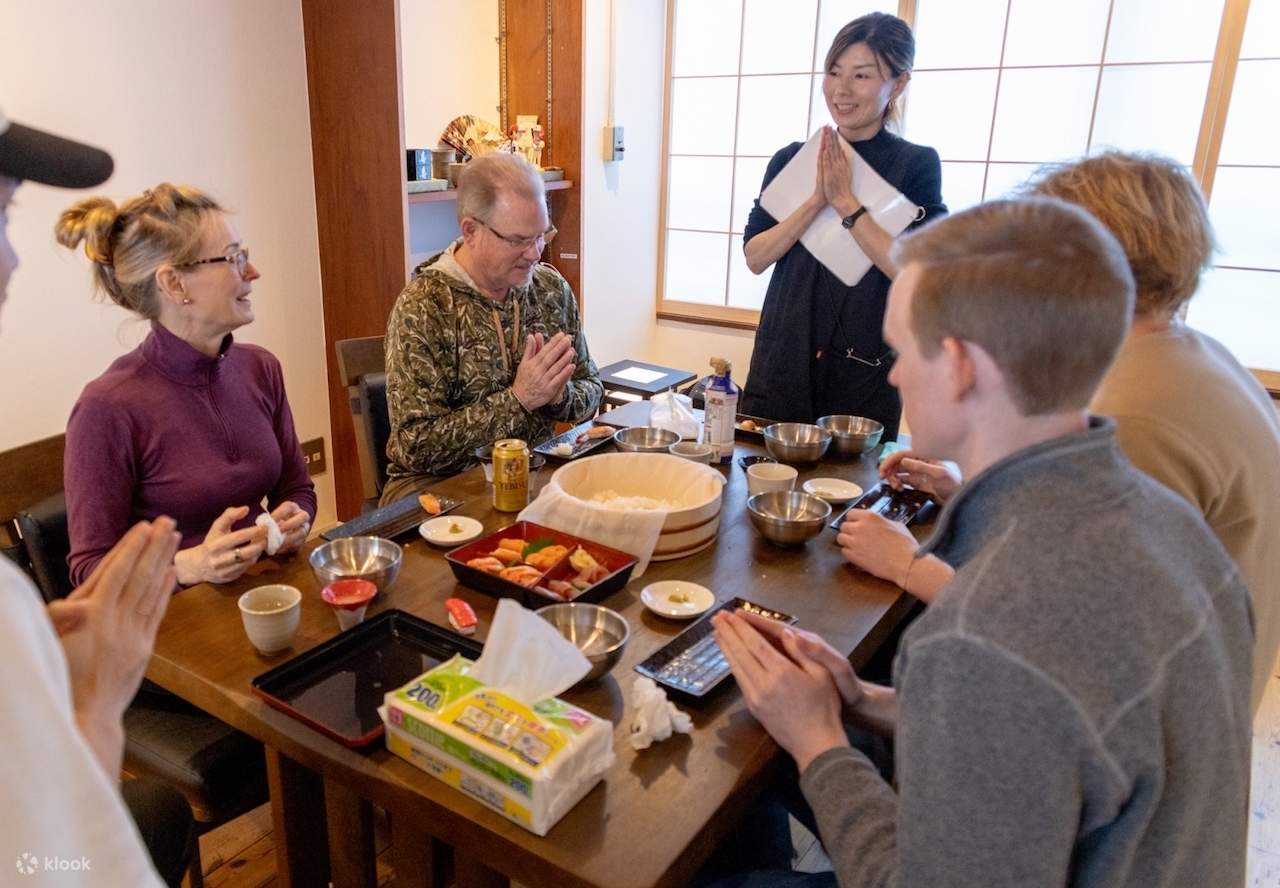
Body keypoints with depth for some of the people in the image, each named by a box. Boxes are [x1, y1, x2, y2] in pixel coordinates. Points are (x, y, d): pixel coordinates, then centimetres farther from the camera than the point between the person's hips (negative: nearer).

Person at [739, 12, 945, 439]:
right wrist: (816, 200, -15)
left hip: (865, 368, -2)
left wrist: (846, 202, -17)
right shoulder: (792, 159, 4)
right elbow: (755, 257, -3)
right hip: (783, 358, 3)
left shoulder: (916, 164, -3)